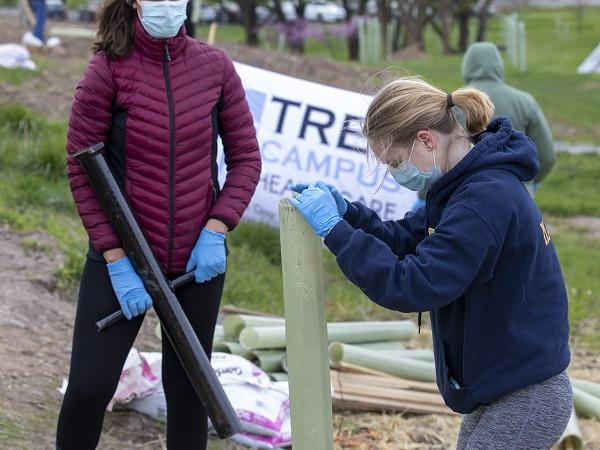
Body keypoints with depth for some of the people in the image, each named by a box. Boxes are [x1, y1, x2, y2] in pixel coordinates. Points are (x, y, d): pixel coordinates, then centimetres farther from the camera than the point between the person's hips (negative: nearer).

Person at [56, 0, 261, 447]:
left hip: (197, 257, 3)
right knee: (89, 386, -5)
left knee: (187, 388, 13)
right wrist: (115, 258, -13)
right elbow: (82, 169, -9)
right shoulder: (109, 69, -11)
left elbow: (246, 157, 4)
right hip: (122, 255, -2)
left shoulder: (215, 67, -3)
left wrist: (216, 230, -10)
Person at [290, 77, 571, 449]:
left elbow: (414, 286, -29)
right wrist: (346, 212, -3)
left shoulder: (485, 199, -26)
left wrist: (335, 230, -22)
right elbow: (407, 240, 12)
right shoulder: (470, 184, 6)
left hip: (526, 401, -10)